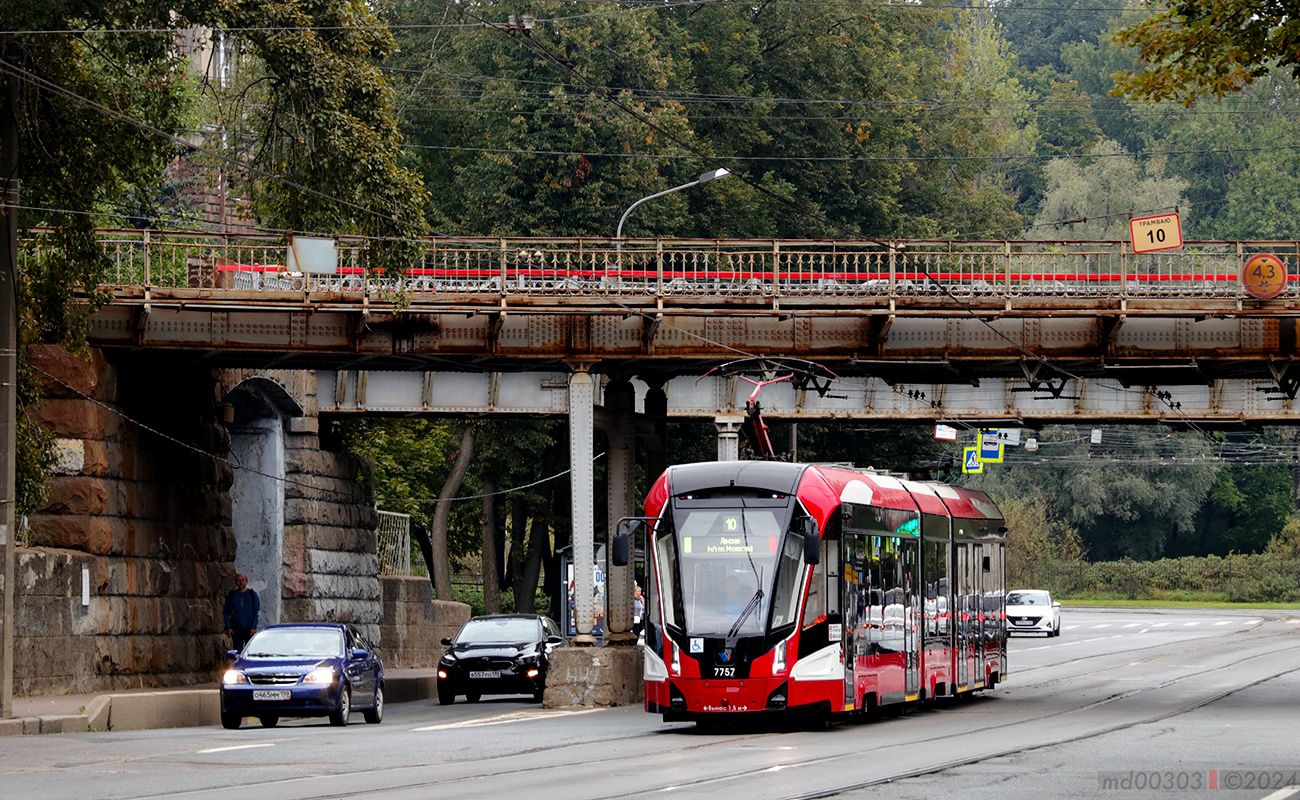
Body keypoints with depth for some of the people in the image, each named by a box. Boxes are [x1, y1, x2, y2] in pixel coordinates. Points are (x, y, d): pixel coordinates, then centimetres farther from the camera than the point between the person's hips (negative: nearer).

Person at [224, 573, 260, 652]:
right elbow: (226, 612, 9)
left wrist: (254, 627, -9)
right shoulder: (231, 595, 7)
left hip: (250, 629, -1)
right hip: (236, 629, 1)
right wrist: (228, 628, -2)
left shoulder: (252, 594, 3)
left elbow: (257, 612, 1)